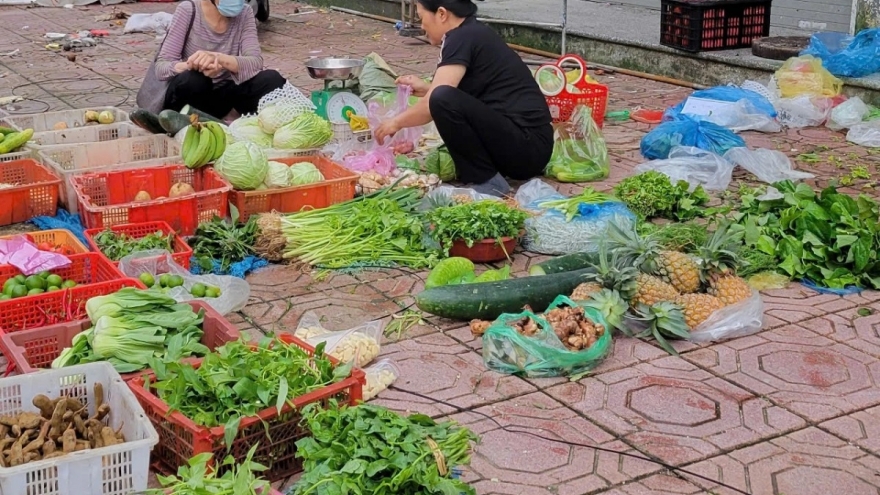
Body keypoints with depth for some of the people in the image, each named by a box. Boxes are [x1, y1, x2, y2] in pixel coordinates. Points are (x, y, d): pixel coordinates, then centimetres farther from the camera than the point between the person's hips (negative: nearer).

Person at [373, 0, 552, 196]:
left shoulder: (463, 37, -11)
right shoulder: (476, 34, 16)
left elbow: (433, 105, -14)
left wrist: (396, 122, 3)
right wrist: (426, 89, 24)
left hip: (527, 148, -10)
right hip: (525, 145, 10)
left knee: (443, 100, -25)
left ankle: (488, 183, -10)